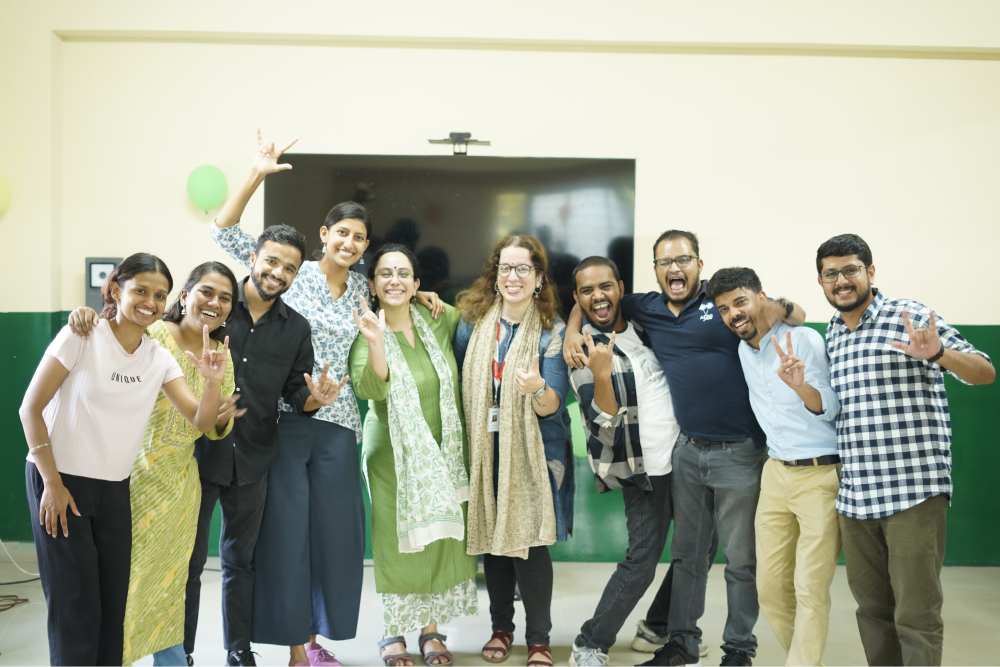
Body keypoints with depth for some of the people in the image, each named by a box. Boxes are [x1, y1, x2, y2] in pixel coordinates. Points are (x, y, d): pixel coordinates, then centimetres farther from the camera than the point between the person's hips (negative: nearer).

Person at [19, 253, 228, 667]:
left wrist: (213, 382, -24)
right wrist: (52, 483, -11)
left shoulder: (159, 359, 4)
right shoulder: (82, 336, -11)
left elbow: (201, 421, -4)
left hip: (115, 489, 5)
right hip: (59, 482, -5)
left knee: (114, 602, 9)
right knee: (75, 605, 0)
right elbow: (31, 408, -10)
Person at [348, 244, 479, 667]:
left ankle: (431, 630, 23)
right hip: (394, 453, -3)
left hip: (443, 451, 4)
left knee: (441, 538, 7)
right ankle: (394, 632, 19)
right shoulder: (368, 333, -11)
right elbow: (369, 388, -29)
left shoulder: (438, 320, 0)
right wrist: (375, 343, -43)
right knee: (398, 540, 2)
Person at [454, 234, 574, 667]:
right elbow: (457, 377, 11)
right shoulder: (473, 320, 2)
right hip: (484, 448, 3)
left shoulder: (552, 331, -6)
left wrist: (537, 389, -34)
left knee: (529, 543, -5)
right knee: (491, 537, 10)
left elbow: (552, 405, -12)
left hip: (532, 452, -3)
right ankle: (501, 627, 28)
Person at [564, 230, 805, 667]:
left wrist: (775, 309, -23)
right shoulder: (647, 308, 6)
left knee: (741, 558, 6)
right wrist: (572, 329, 4)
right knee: (687, 552, 14)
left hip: (739, 451, -4)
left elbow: (799, 315, -2)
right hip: (688, 450, 4)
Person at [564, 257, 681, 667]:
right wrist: (601, 373, -35)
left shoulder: (640, 323, 5)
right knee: (641, 561, -8)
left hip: (679, 452, 6)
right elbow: (604, 419, -20)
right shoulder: (584, 349, -11)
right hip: (643, 467, -6)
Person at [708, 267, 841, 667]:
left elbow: (829, 409, -13)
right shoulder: (744, 350, 9)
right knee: (770, 588, 8)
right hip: (776, 473, 7)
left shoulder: (805, 340, -11)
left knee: (810, 589, -7)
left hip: (821, 474, -7)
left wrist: (801, 385, -31)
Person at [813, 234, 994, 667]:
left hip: (914, 491, -6)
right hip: (854, 496, 6)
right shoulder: (832, 333, 15)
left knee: (916, 617, -2)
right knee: (872, 609, 14)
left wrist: (938, 354, -25)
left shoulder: (909, 317, -3)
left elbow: (985, 373, -5)